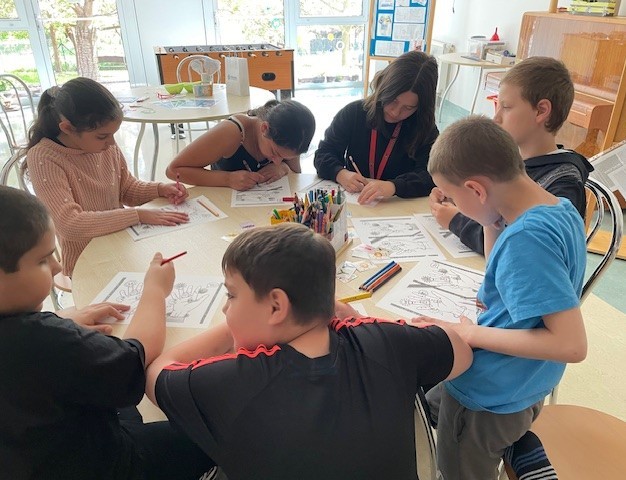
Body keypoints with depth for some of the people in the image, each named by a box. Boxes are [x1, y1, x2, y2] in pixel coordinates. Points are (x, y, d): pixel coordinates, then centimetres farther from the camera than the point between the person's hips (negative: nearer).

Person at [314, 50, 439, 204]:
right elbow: (324, 154, 2)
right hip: (350, 202, 2)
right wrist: (341, 174, -21)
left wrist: (393, 186, -34)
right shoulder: (353, 113, 0)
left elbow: (432, 176, -15)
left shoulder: (426, 129, -3)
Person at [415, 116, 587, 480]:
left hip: (488, 401, -9)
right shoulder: (561, 210, -4)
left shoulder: (527, 237, -32)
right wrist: (493, 222, -5)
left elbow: (572, 344, -32)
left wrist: (470, 334, -25)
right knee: (432, 404, 31)